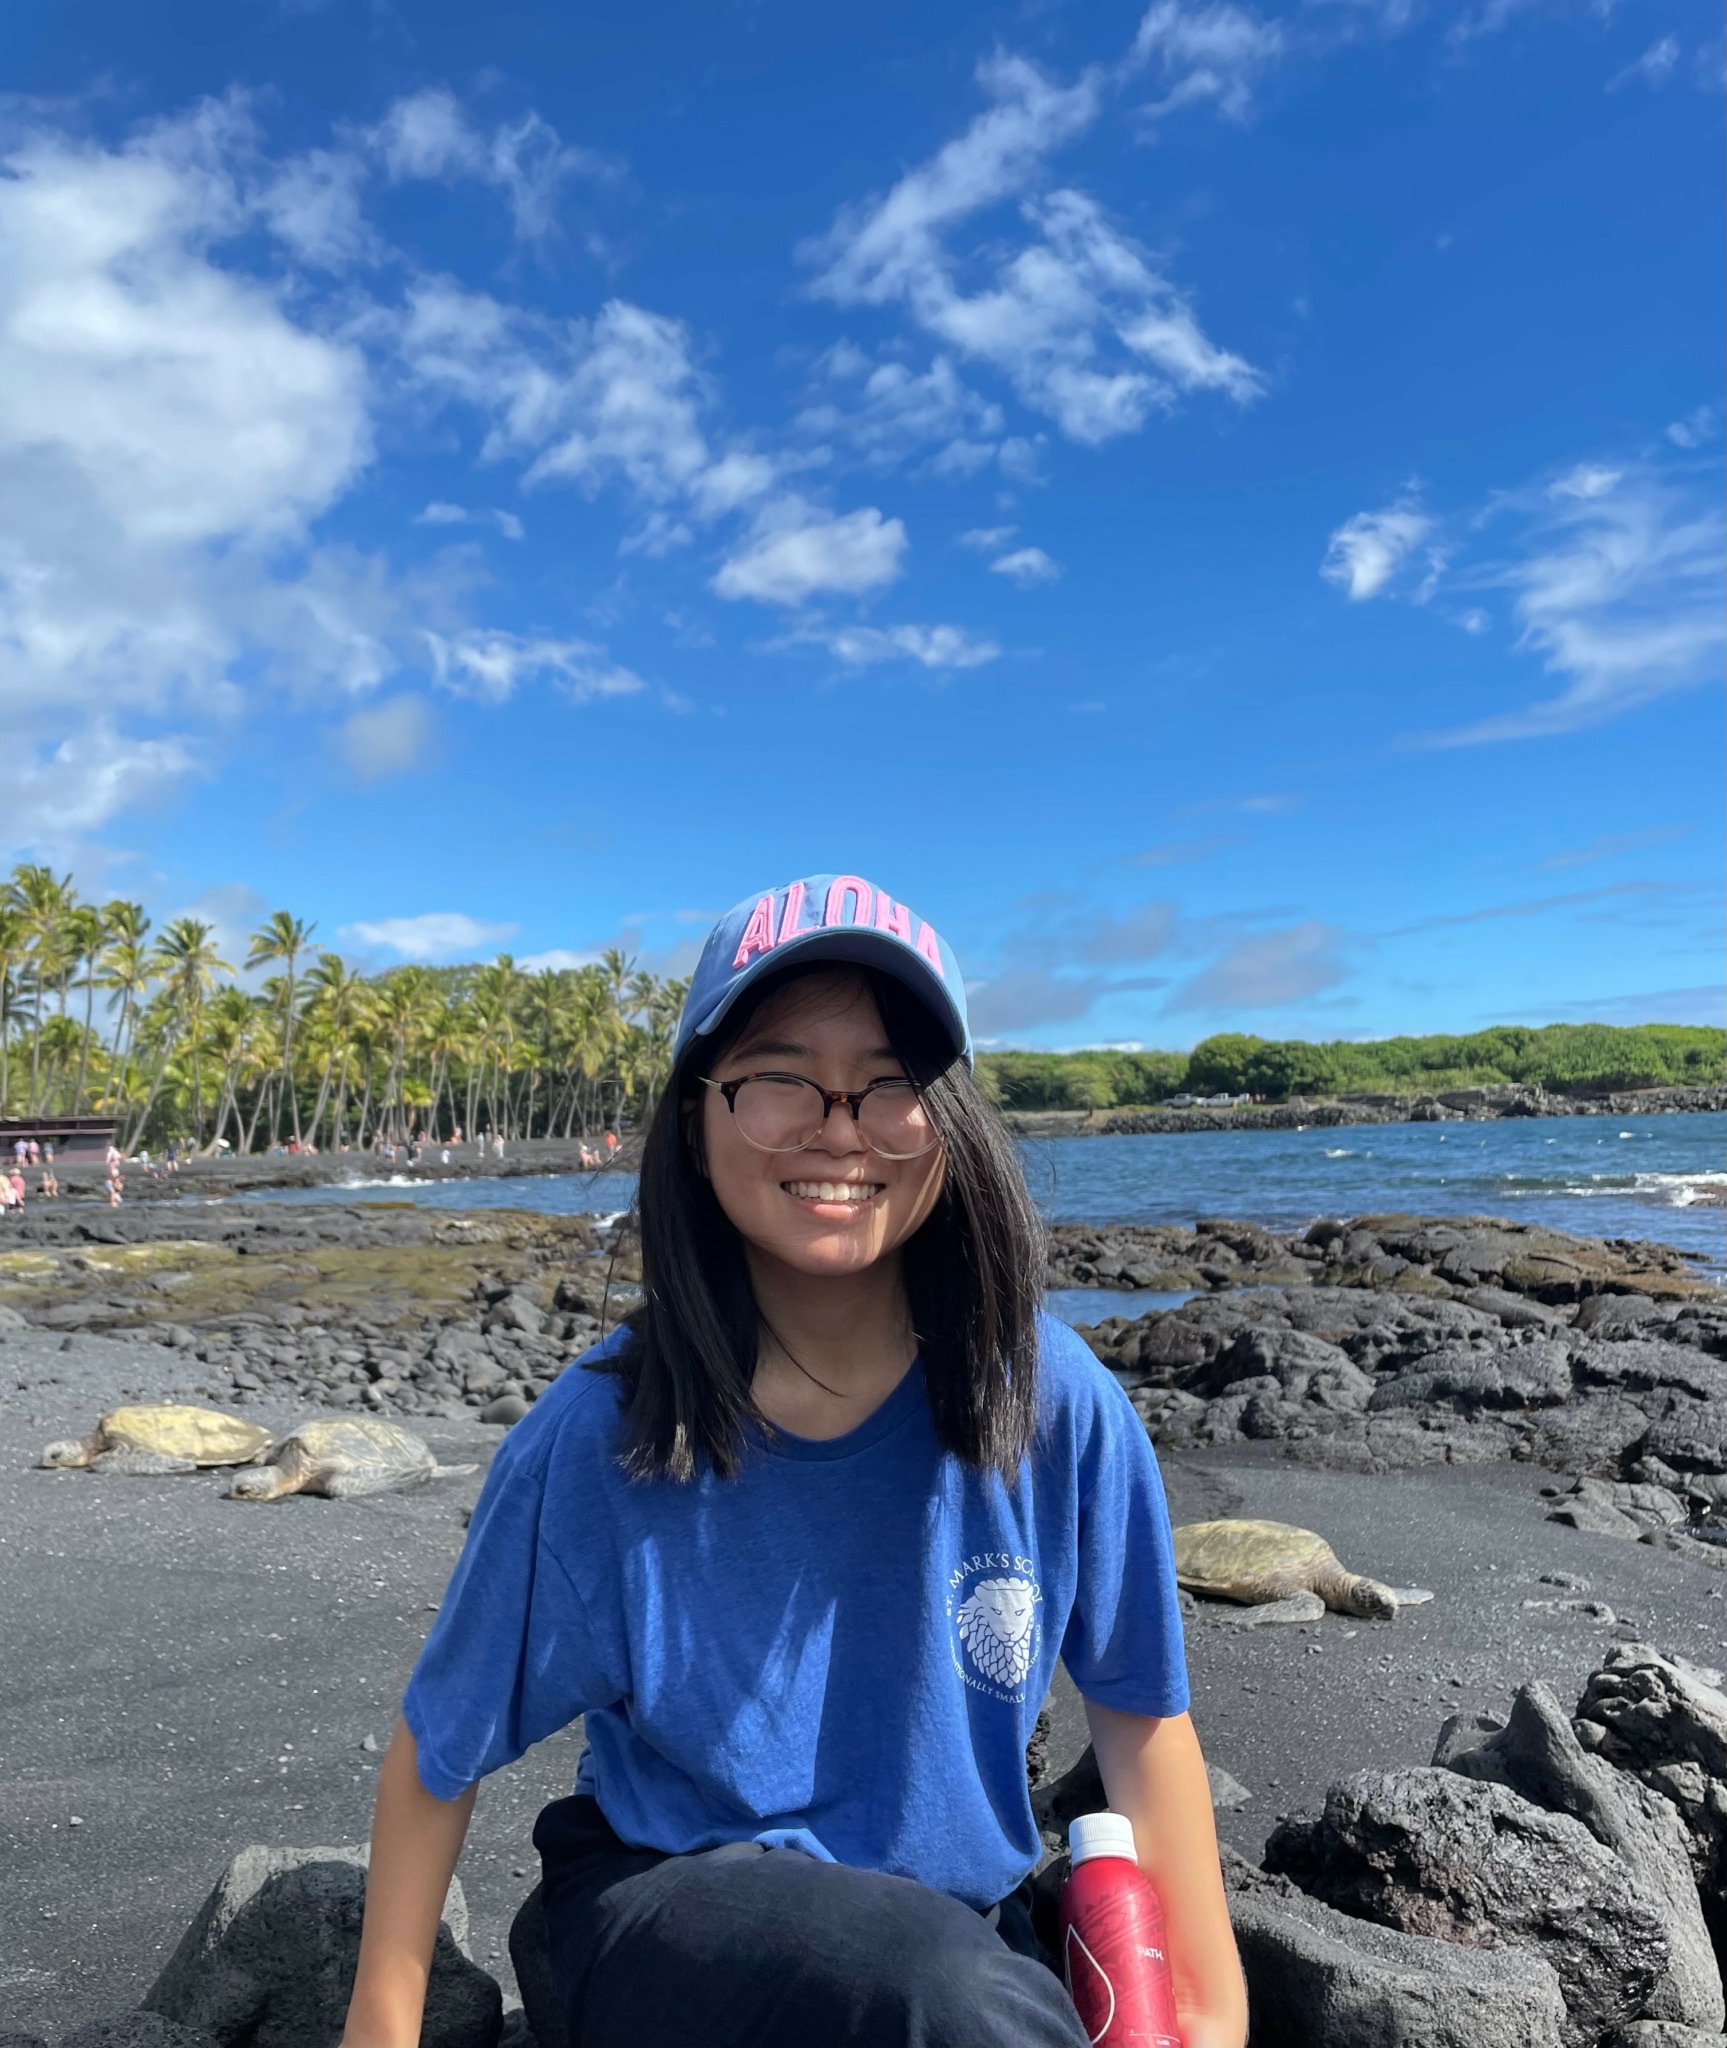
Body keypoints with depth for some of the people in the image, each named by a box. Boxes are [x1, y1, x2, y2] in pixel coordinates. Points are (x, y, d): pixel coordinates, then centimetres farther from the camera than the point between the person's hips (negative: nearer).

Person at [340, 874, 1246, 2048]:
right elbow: (438, 1755, -4)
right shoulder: (597, 1442, -19)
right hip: (675, 1904, -3)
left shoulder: (1051, 1402, -15)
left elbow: (1141, 1709, 0)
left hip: (968, 1929, 4)